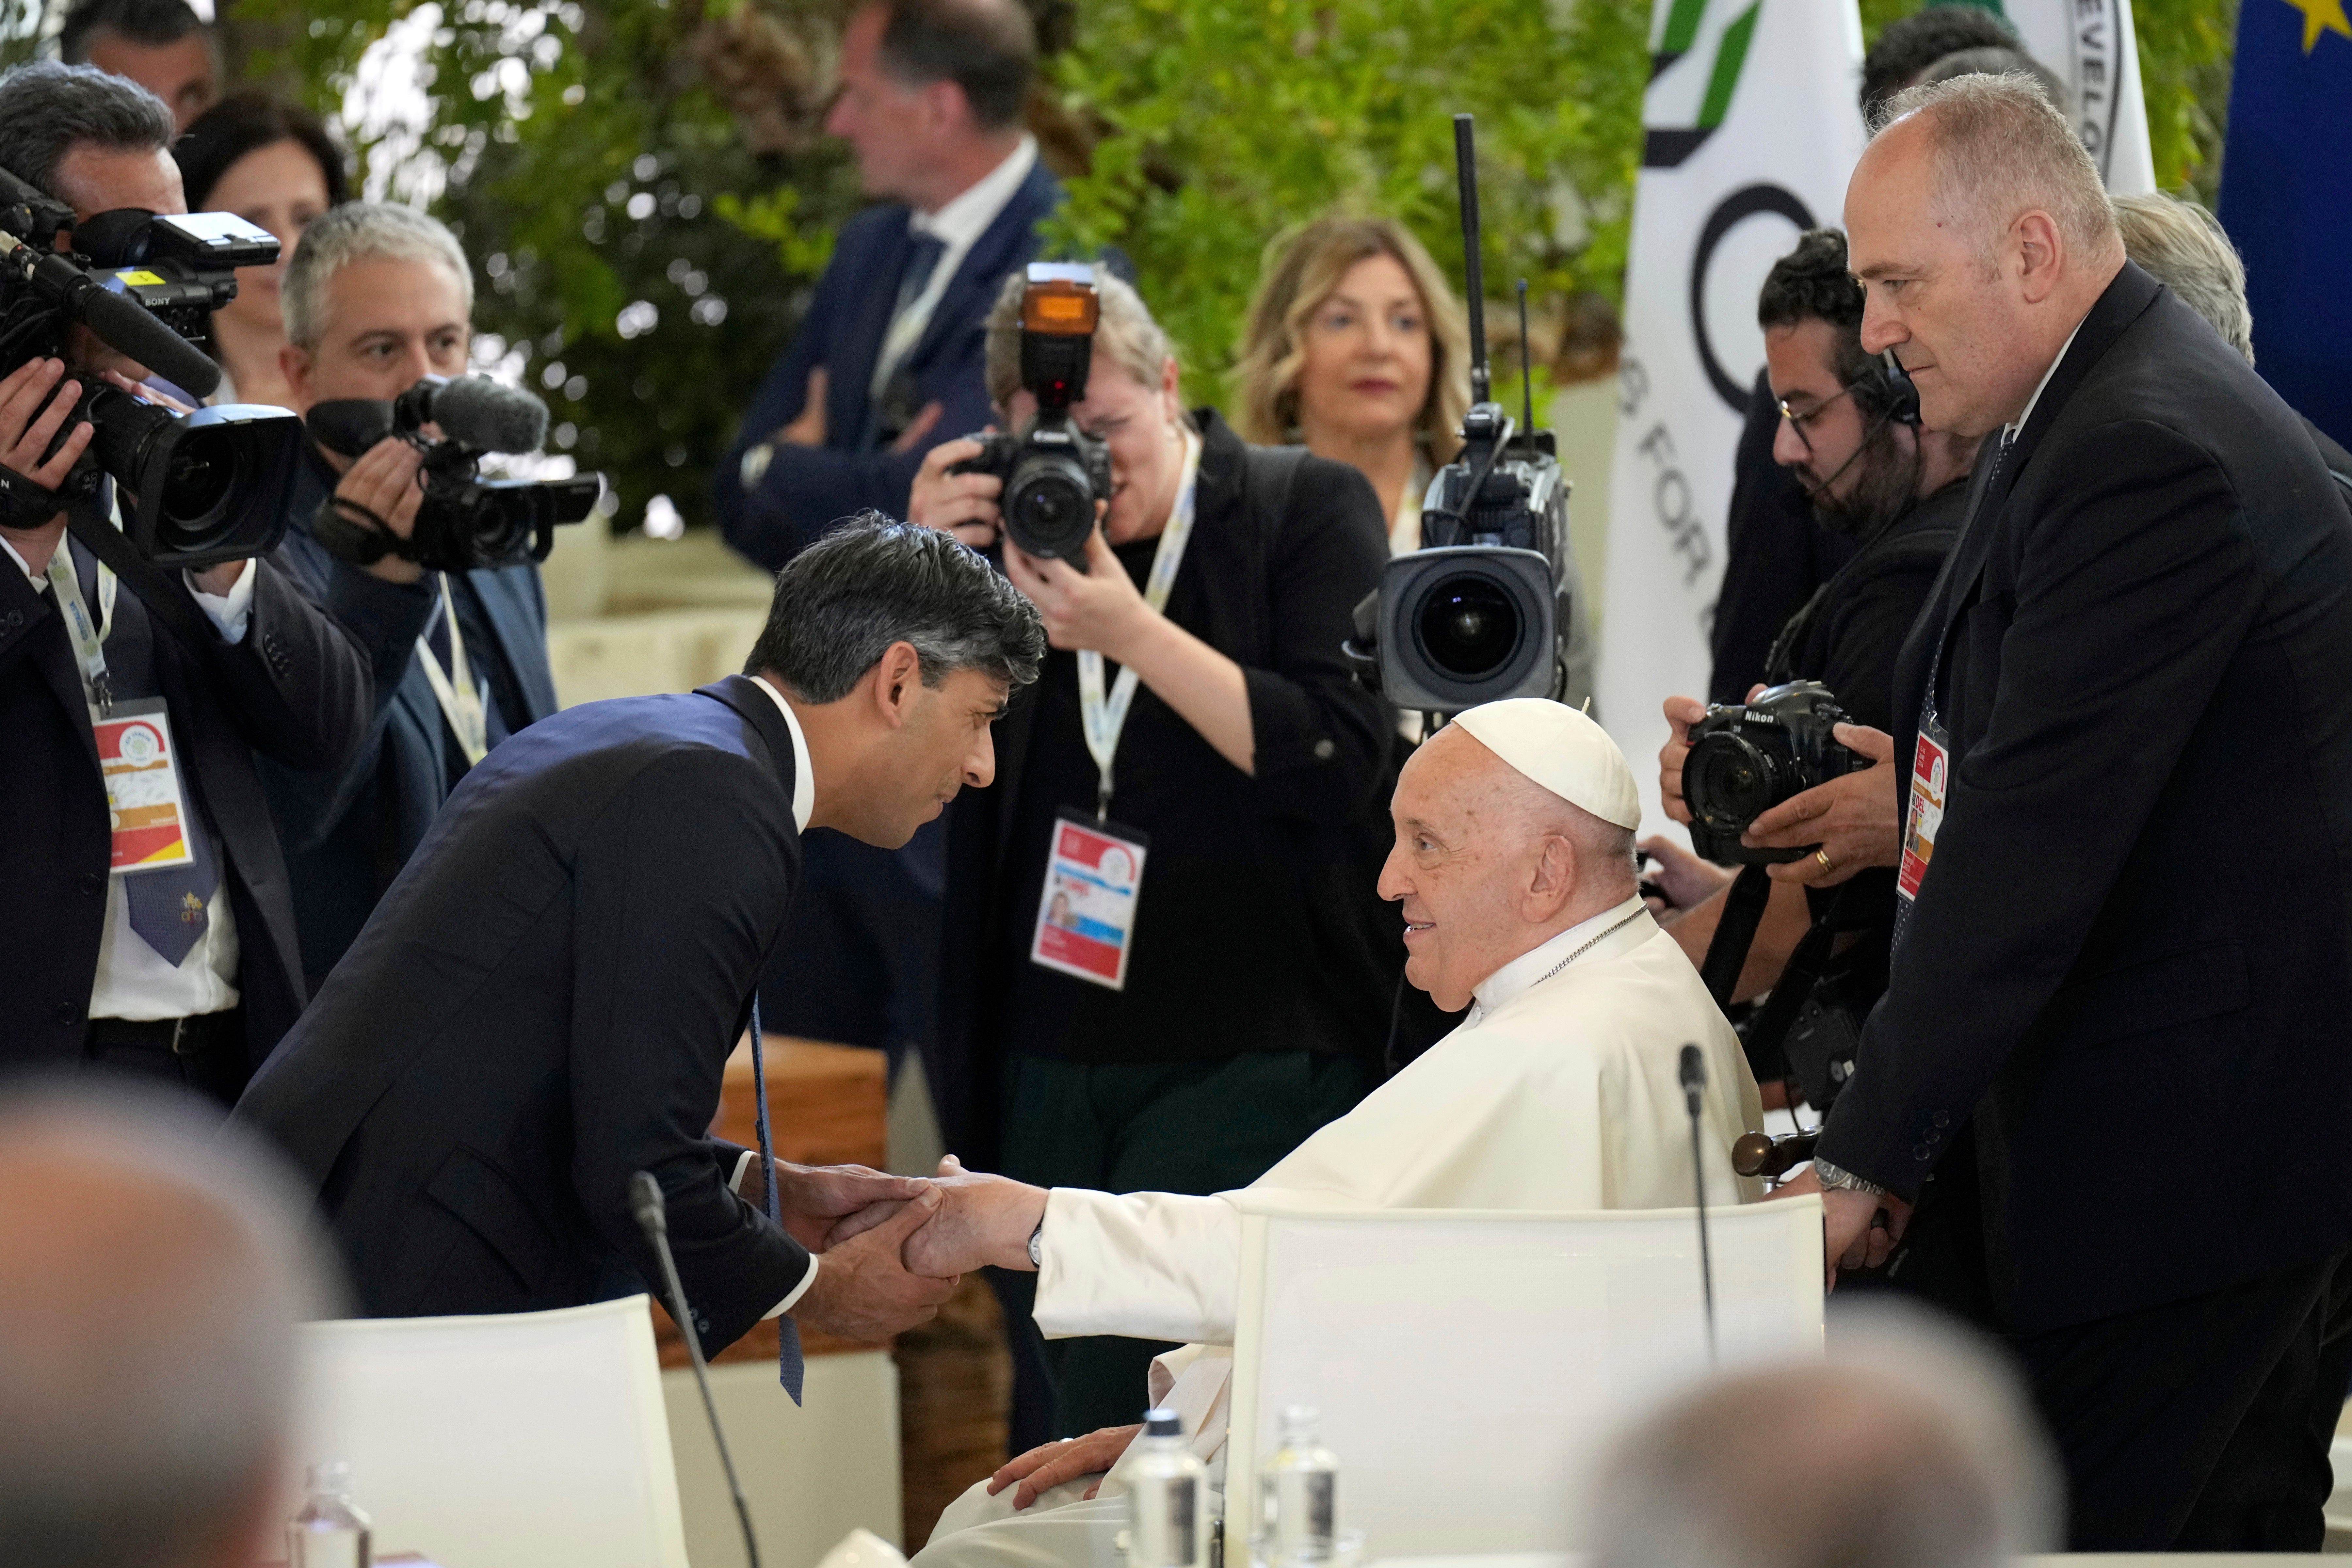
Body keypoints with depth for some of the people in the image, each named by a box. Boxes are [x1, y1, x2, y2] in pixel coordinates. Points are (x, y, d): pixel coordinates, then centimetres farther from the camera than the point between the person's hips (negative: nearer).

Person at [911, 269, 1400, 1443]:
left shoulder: (1306, 508, 0)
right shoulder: (1013, 525, 11)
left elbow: (1336, 761, -12)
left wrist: (1131, 632, -18)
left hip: (1255, 1054, -5)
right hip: (1049, 1067, 5)